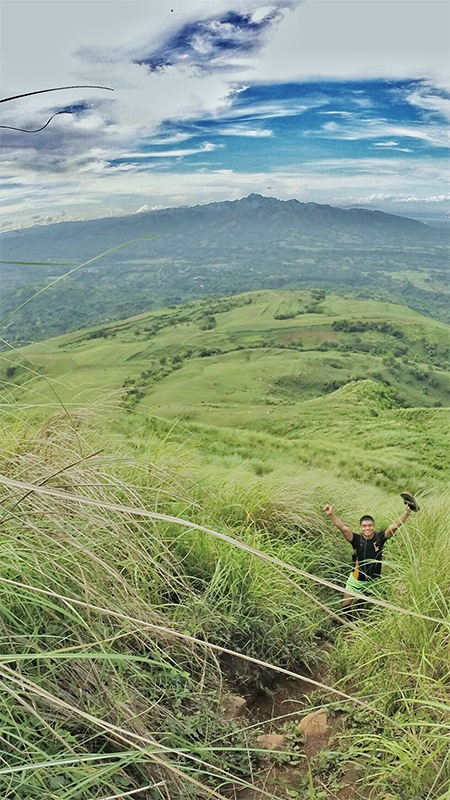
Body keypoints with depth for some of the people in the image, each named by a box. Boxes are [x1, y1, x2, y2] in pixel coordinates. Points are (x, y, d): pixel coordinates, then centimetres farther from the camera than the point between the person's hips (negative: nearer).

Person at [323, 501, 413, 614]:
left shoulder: (379, 537, -14)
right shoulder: (357, 539, -18)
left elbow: (394, 526, -25)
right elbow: (343, 528, -32)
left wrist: (407, 512, -37)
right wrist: (331, 515, -47)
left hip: (373, 580, 1)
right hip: (356, 579, -1)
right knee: (346, 605, 7)